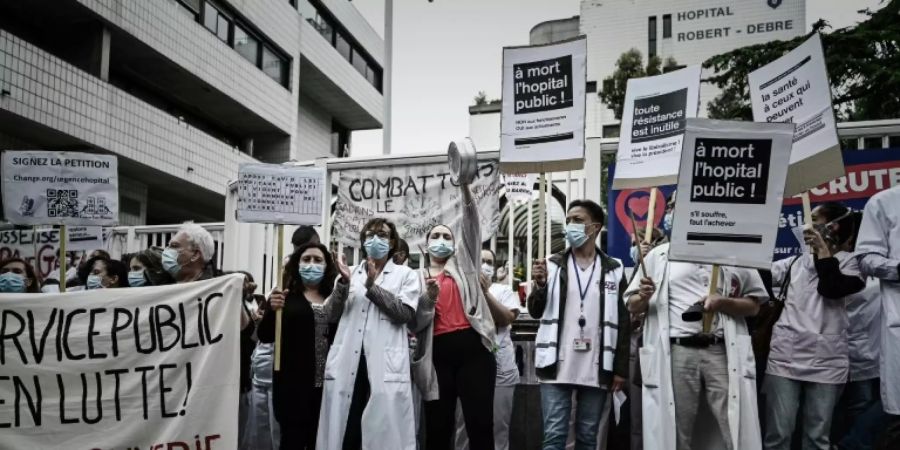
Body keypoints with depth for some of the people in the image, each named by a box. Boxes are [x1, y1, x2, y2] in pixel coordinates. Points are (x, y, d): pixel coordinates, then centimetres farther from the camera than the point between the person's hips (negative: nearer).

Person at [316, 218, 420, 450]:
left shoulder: (405, 274, 11)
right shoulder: (351, 273, 20)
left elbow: (405, 313, -5)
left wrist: (373, 286, -7)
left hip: (385, 365, -2)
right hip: (347, 363, 3)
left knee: (384, 431, -5)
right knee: (344, 430, 0)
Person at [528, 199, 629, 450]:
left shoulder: (613, 270, 5)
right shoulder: (553, 265, 5)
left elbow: (622, 322, 5)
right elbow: (535, 312, 4)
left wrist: (621, 369, 1)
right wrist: (540, 284, -15)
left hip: (596, 369, 1)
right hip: (557, 366, 0)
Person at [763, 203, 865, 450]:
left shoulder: (848, 261, 6)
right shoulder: (795, 262, 14)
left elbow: (832, 288, -11)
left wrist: (822, 249, -4)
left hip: (826, 362, -1)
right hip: (785, 358, 2)